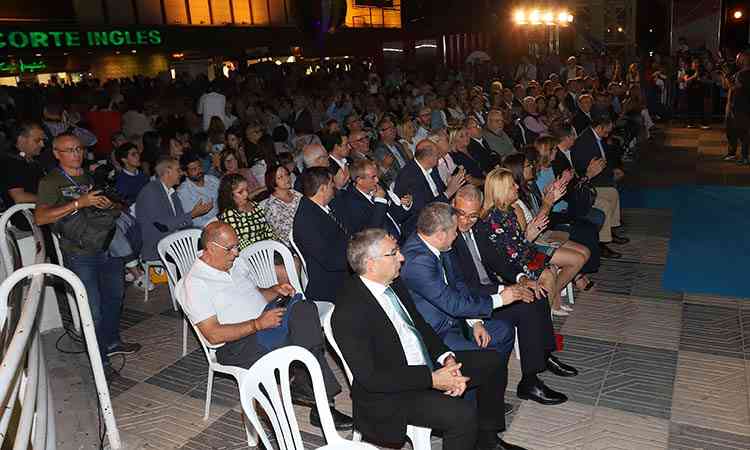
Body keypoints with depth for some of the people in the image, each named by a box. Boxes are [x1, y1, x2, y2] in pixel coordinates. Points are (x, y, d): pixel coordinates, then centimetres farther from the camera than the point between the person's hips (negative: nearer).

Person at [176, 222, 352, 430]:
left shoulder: (236, 262, 16)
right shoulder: (194, 283, -8)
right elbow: (214, 335, -15)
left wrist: (276, 290, 5)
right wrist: (258, 324, -22)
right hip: (238, 344, -7)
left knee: (305, 308, -25)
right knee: (302, 345, -31)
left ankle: (303, 388, -25)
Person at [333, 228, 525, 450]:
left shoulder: (394, 284, 3)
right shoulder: (348, 313, -24)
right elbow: (370, 378, -25)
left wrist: (446, 358, -5)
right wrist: (432, 380, -24)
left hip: (428, 367, 9)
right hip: (388, 396, -9)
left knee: (492, 363, 11)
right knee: (463, 414, -29)